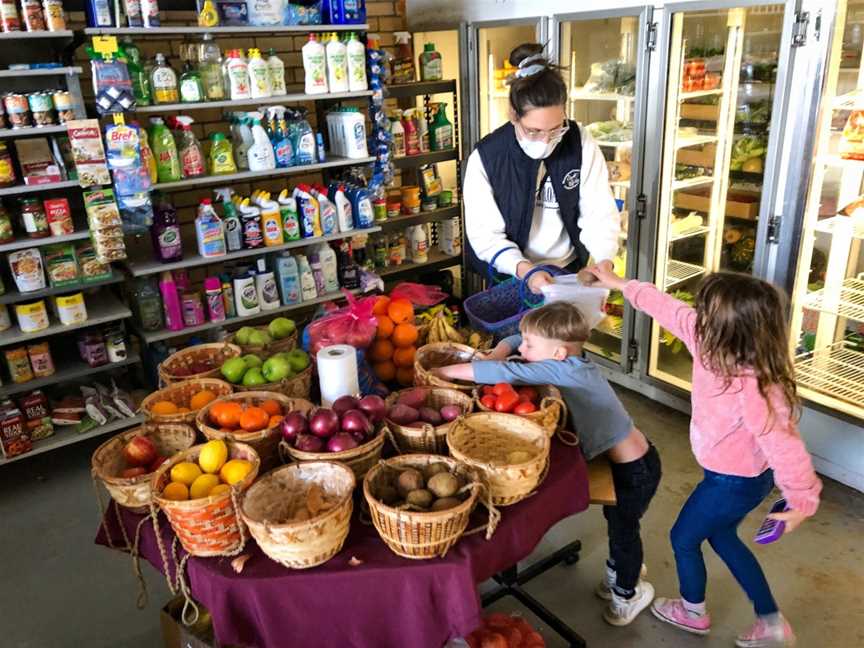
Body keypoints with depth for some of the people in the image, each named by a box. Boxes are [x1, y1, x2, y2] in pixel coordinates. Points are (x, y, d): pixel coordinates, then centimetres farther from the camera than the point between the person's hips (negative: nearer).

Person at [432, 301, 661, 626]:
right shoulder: (570, 359, -7)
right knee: (616, 519, 27)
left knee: (623, 528, 15)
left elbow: (506, 373, -38)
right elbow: (512, 341, 4)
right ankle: (620, 571, 50)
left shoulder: (565, 370, -32)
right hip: (622, 459, 8)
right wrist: (494, 356, -16)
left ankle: (626, 594, 38)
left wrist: (446, 371, -30)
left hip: (635, 469, -8)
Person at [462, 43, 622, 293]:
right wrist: (524, 270, -29)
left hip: (569, 270, 1)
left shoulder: (581, 144, -8)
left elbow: (600, 212, -8)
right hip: (510, 276, -1)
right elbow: (485, 235, -13)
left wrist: (605, 262, -27)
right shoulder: (485, 159, -14)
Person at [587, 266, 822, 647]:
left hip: (734, 482, -8)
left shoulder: (751, 390, -40)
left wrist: (802, 501, -21)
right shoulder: (709, 341, -16)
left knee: (683, 538, 16)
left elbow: (784, 446, -33)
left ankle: (693, 612, 44)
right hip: (741, 474, 9)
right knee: (721, 536, 28)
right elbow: (671, 310, -4)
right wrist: (620, 285, 4)